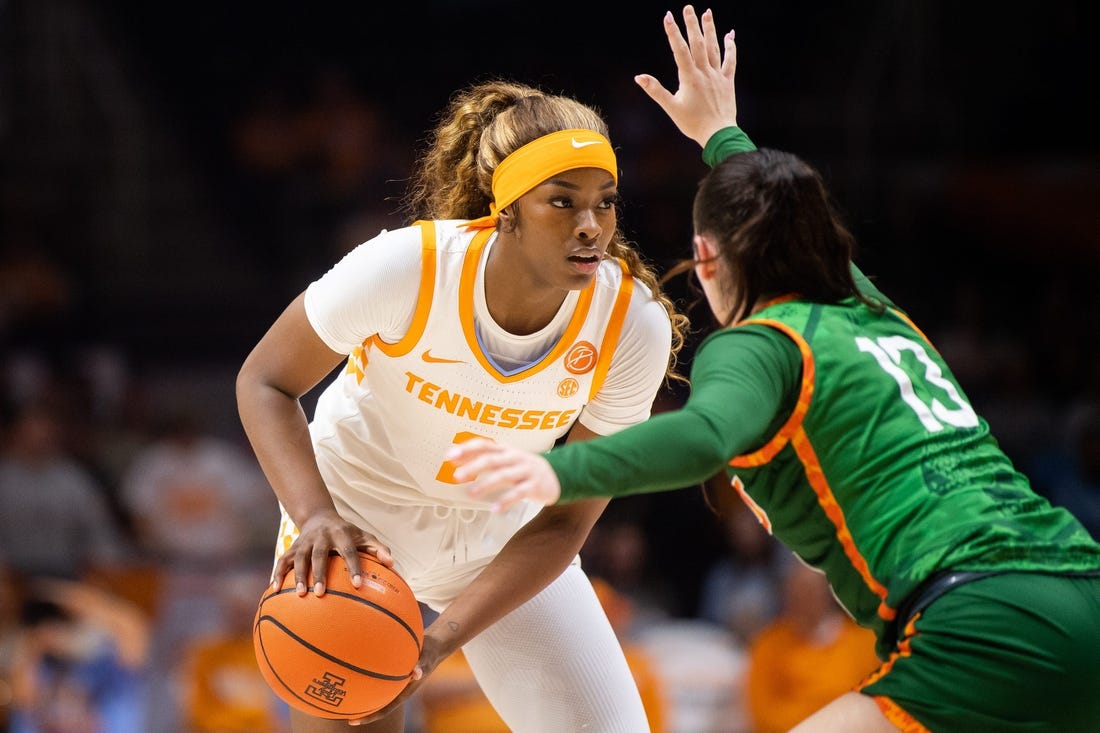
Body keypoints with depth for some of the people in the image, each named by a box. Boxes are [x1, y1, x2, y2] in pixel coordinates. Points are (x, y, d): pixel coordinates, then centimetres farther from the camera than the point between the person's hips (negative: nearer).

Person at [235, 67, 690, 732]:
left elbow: (564, 523, -18)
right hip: (355, 508, -2)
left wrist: (441, 638, -29)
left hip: (501, 536, 2)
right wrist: (316, 518, -34)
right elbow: (265, 382, -16)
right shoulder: (407, 266, -30)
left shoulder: (633, 324, -24)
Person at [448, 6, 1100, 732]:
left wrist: (559, 473, -35)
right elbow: (799, 232, 50)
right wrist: (723, 134, 65)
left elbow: (705, 435, -21)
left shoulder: (756, 345, 4)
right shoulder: (881, 316, 26)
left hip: (992, 631, -9)